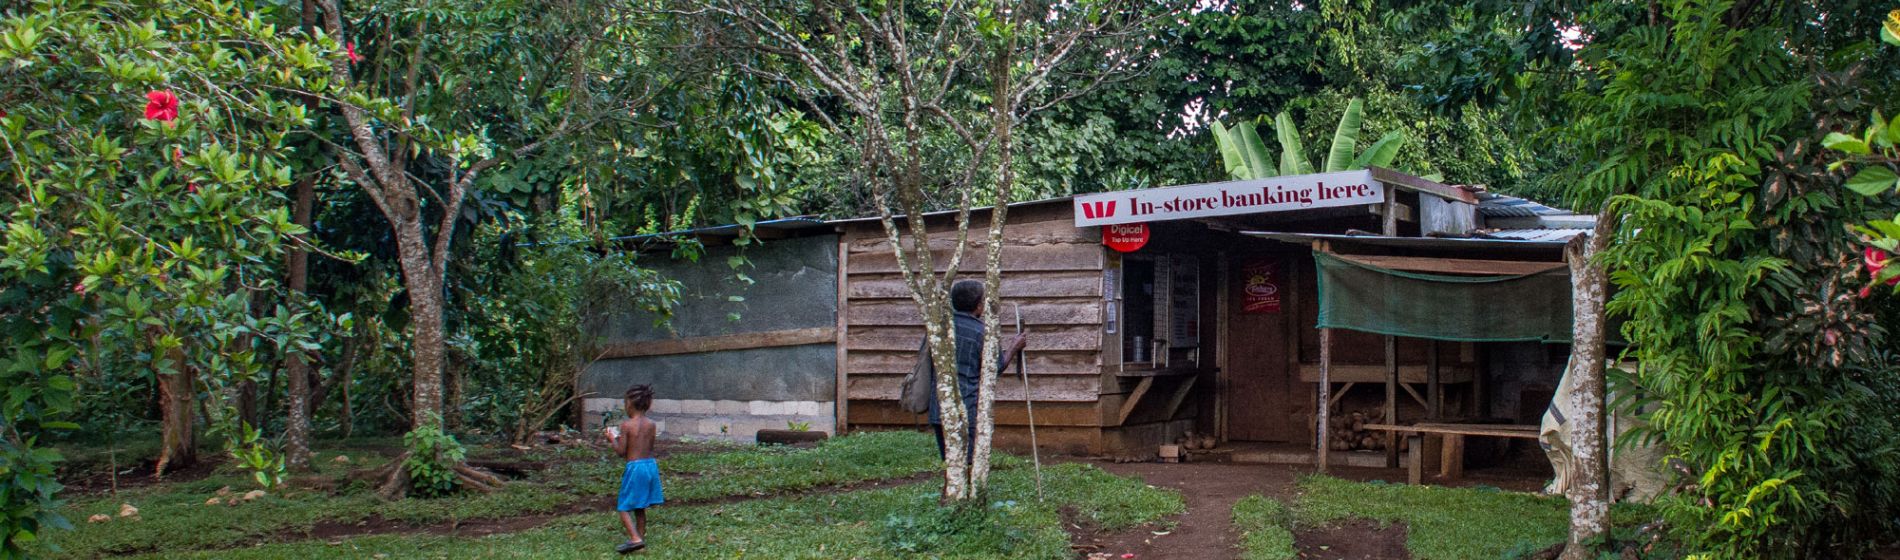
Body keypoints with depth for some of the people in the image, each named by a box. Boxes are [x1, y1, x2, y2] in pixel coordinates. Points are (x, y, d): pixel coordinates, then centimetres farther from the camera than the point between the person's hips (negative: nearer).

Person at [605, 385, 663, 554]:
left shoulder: (626, 425, -12)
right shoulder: (651, 424, 2)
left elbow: (621, 452, -12)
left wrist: (613, 439, 6)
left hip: (634, 467, -6)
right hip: (650, 464, 6)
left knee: (624, 507, 0)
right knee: (640, 507, 20)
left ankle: (635, 538, -16)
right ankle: (640, 536, 28)